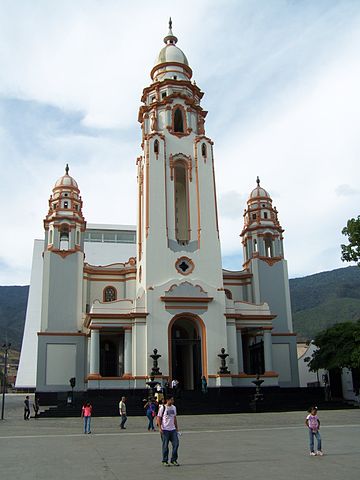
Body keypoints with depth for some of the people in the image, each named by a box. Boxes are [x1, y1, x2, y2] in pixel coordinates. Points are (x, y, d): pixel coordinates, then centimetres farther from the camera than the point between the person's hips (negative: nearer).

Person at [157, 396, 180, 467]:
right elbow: (158, 418, -6)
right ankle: (165, 461, 14)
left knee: (176, 444, 0)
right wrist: (160, 428, -13)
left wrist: (176, 427, 16)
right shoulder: (162, 408, -8)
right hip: (165, 430, -5)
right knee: (165, 446, 1)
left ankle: (173, 460, 12)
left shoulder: (174, 407, 10)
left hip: (173, 429, 5)